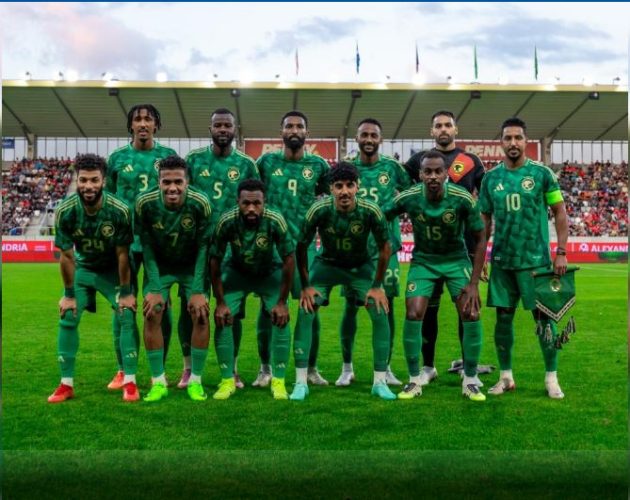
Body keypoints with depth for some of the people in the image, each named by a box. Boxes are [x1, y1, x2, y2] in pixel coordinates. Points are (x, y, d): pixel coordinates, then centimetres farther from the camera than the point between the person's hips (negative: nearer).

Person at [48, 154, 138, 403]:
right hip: (82, 268, 2)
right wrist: (69, 294, -8)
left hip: (113, 270, -1)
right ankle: (66, 384, 5)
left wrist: (125, 292, -13)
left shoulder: (119, 210, -28)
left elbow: (122, 254, -18)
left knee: (127, 316, -13)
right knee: (68, 318, -6)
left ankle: (129, 381, -4)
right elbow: (67, 256, -14)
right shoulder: (65, 211, -24)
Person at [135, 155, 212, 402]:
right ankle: (158, 382, 2)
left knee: (201, 315, -10)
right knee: (151, 315, -11)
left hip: (192, 266, 0)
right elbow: (146, 246, -14)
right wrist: (154, 288, -17)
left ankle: (195, 381, 5)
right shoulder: (145, 203, -25)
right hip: (159, 265, 1)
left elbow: (203, 247, -17)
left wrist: (198, 290, -18)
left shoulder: (200, 204, -27)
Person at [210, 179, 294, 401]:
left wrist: (282, 302, -16)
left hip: (270, 273, -1)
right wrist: (220, 302, -14)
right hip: (237, 272, 1)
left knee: (281, 319, -16)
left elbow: (289, 260, -19)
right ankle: (227, 381, 1)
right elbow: (215, 261, -16)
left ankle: (278, 381, -2)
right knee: (222, 319, -14)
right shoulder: (227, 221, -29)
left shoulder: (275, 221, -31)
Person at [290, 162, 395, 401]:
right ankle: (301, 382, -4)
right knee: (305, 312, -16)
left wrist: (377, 286, -9)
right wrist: (306, 286, -10)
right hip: (326, 264, 0)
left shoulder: (371, 211, -27)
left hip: (361, 266, 0)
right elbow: (301, 247, -12)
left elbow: (385, 248, -11)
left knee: (381, 313, -14)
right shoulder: (319, 210, -27)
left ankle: (380, 382, 1)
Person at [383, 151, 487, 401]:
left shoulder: (463, 199, -21)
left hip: (456, 260, 0)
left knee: (472, 316, -10)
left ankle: (470, 382, 8)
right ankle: (414, 381, 4)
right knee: (413, 316, -13)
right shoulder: (408, 198, -20)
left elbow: (479, 239, -10)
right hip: (423, 260, 0)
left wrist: (474, 283, -12)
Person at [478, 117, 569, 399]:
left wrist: (561, 252, -8)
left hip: (535, 259, -3)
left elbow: (560, 213, -1)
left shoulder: (542, 173, -3)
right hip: (501, 261, 3)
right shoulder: (491, 177, 5)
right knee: (503, 318, 8)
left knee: (543, 317, 2)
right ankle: (506, 377, 20)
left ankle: (552, 378, 14)